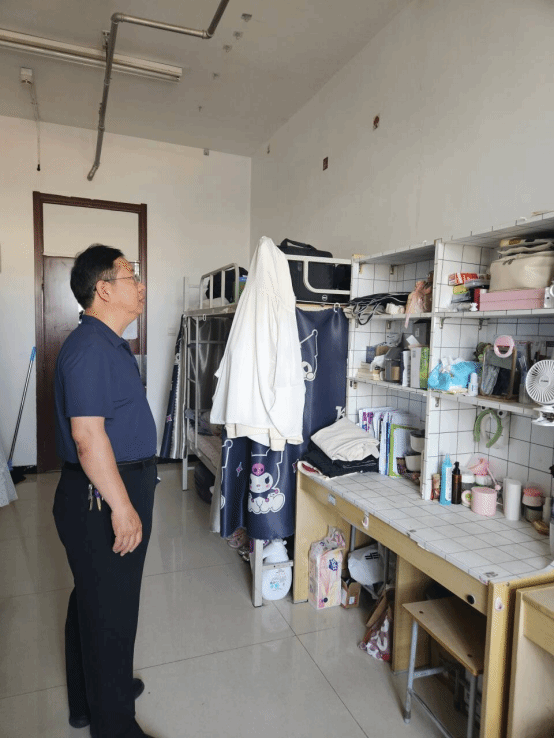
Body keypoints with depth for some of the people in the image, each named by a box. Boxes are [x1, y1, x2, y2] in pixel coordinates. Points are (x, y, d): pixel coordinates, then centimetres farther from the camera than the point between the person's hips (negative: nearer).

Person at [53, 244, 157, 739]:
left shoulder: (110, 344, 13)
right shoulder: (90, 348, -21)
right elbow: (88, 436, -26)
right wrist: (121, 507, -24)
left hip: (111, 493, 11)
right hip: (103, 499, -11)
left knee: (92, 600, 23)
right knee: (110, 610, 5)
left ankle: (89, 698, 43)